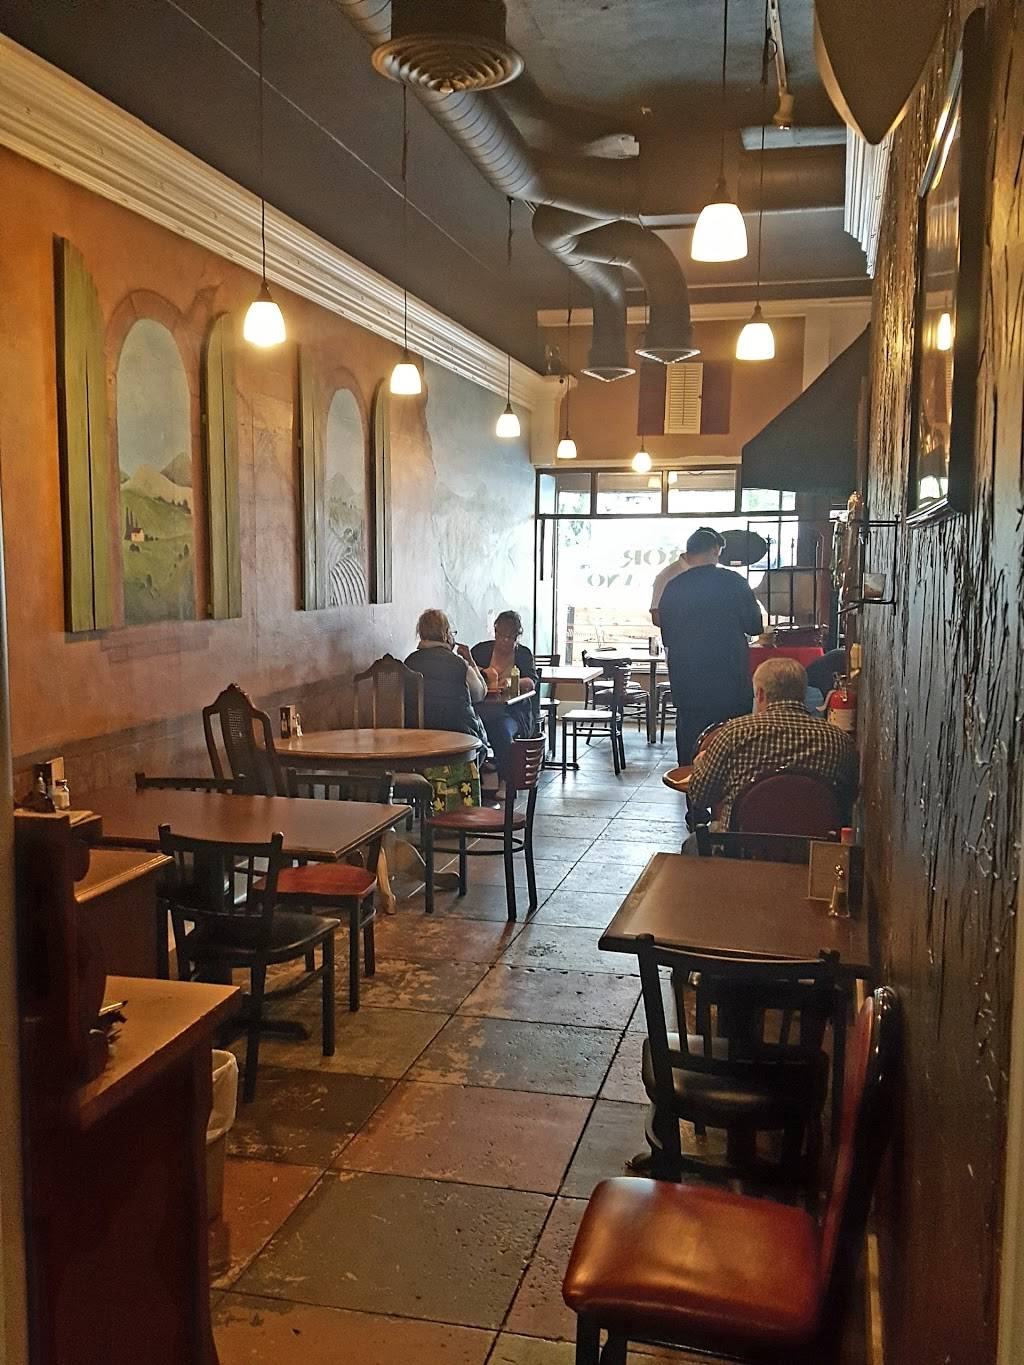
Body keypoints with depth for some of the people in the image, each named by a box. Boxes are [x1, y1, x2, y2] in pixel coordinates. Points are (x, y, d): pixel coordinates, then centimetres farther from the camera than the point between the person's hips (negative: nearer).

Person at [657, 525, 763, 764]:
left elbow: (666, 636, 8)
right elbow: (755, 627, 1)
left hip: (686, 681, 2)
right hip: (730, 679, -2)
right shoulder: (734, 582, -6)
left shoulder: (673, 587, 1)